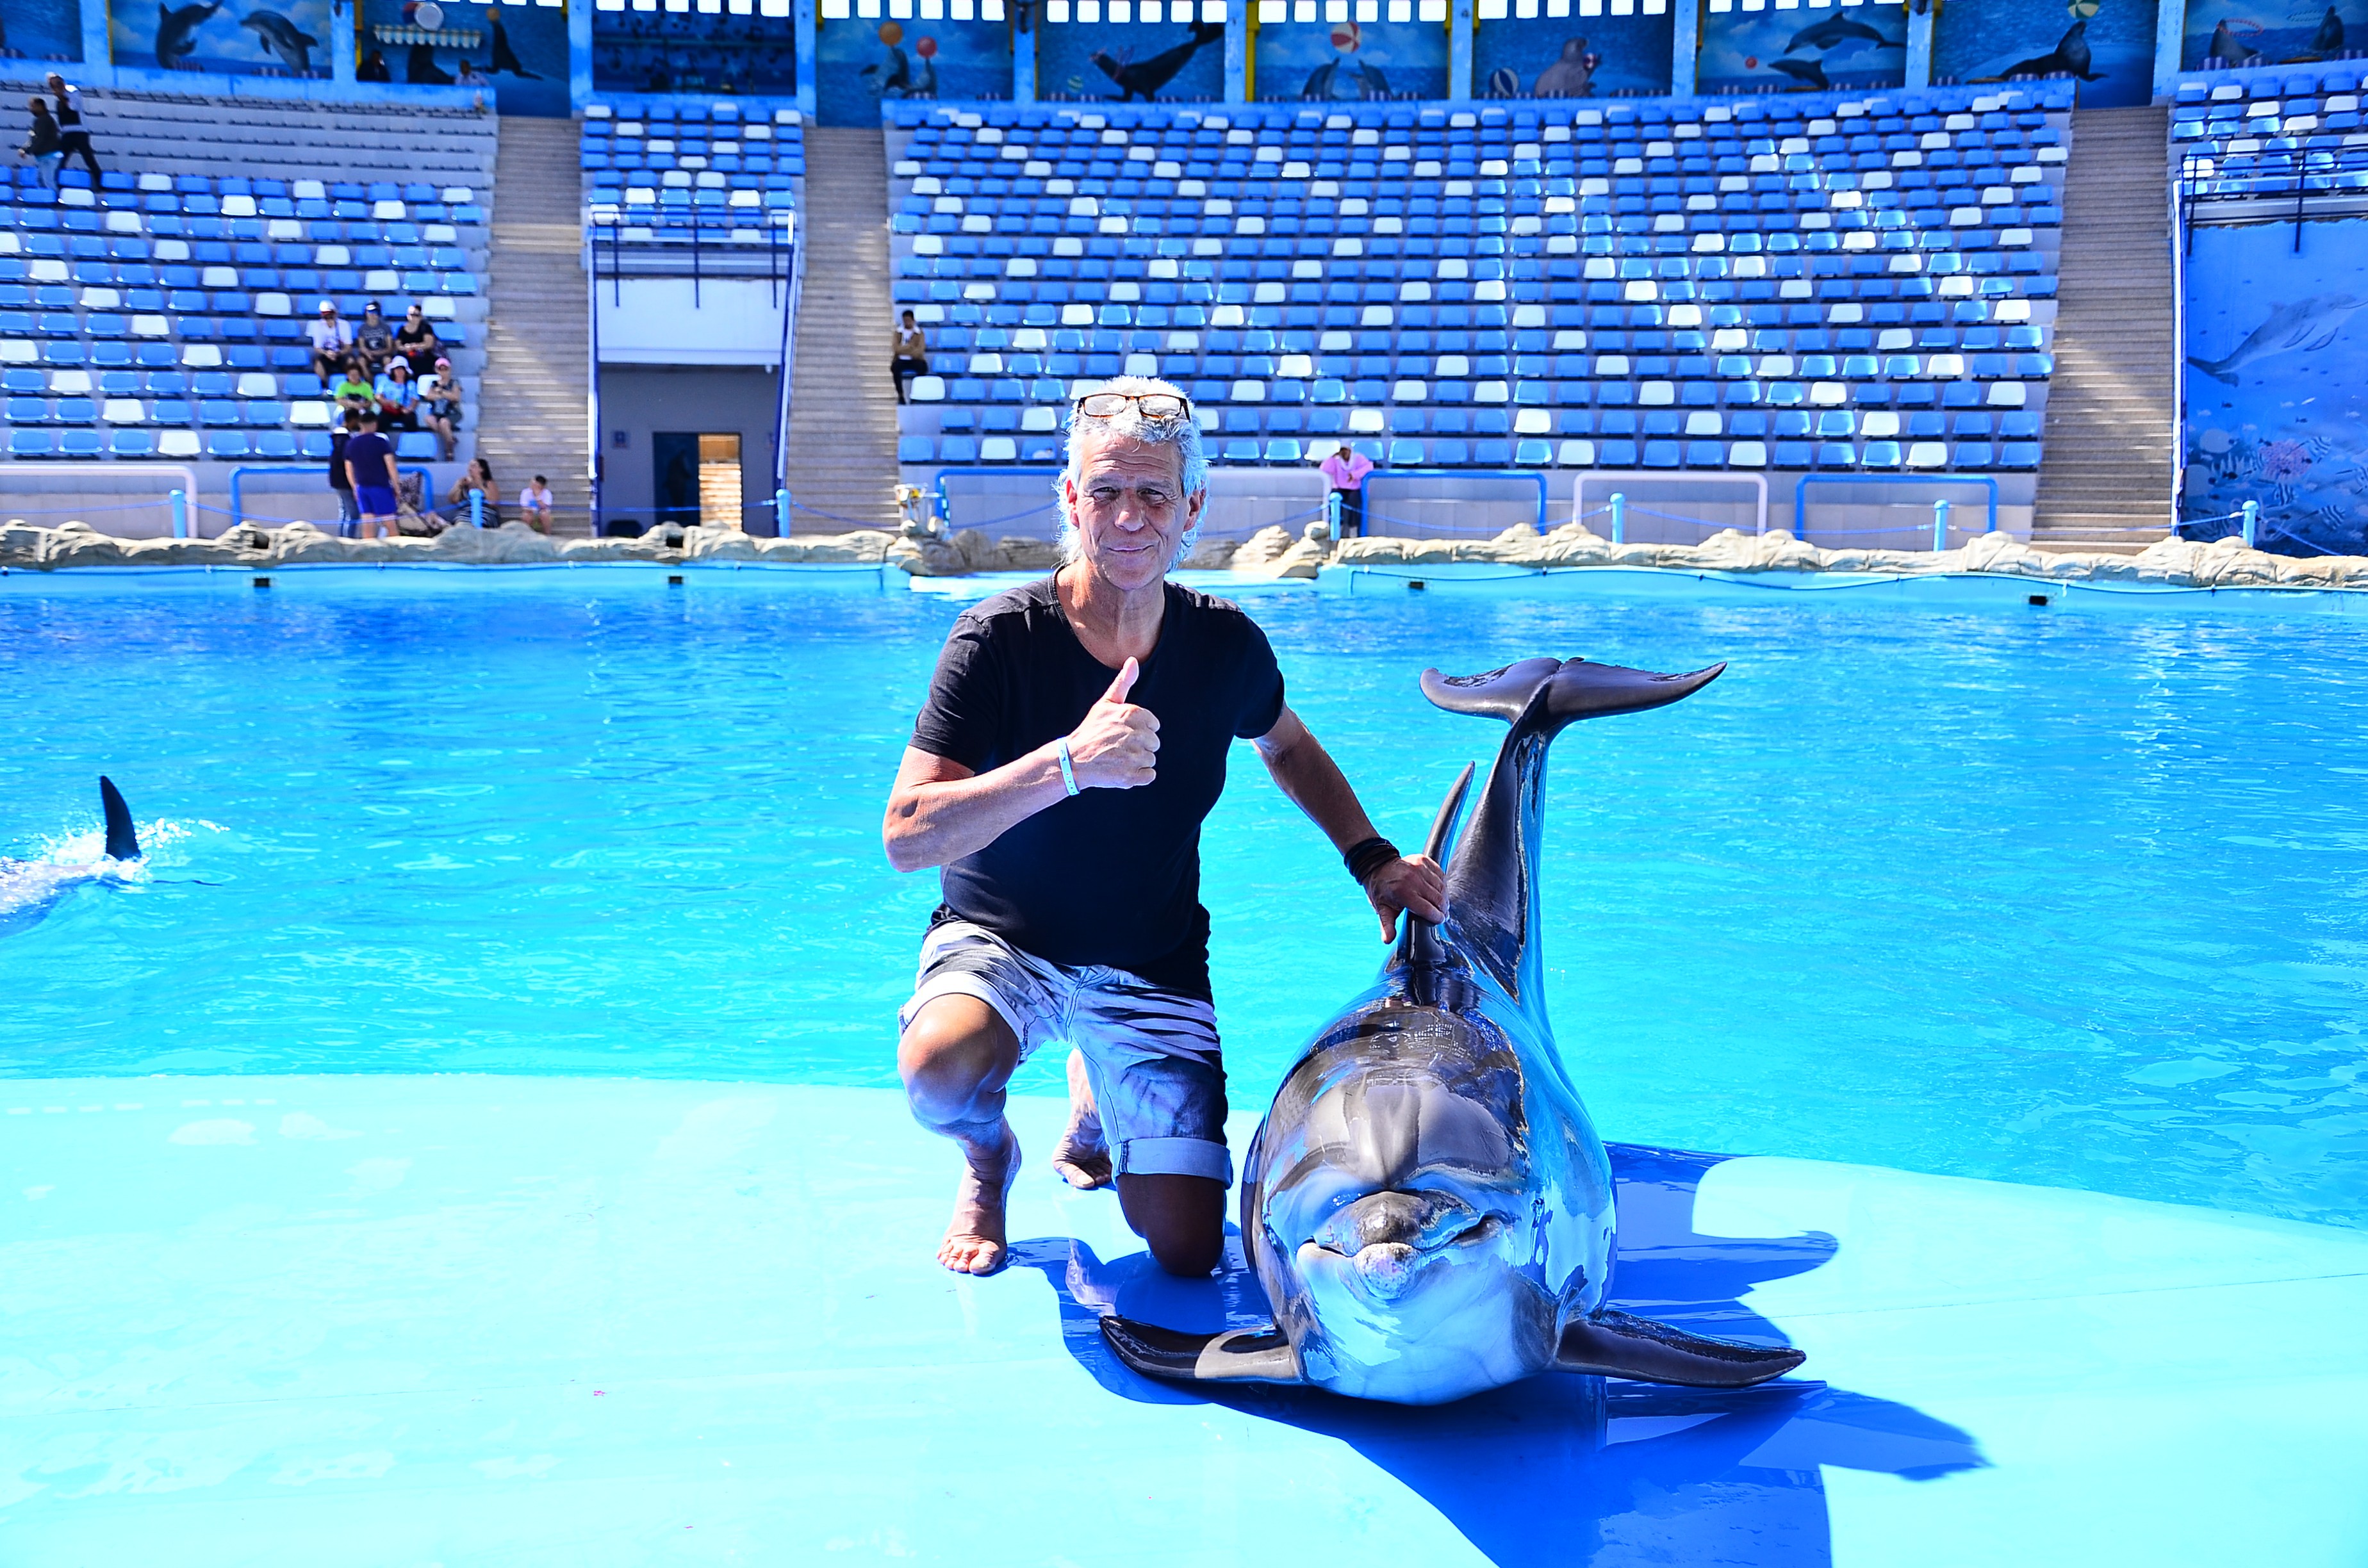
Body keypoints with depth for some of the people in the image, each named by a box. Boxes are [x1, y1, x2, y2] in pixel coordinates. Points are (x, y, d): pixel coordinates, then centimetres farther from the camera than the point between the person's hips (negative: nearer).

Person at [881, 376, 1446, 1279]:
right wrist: (1066, 764, -39)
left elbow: (1289, 749, 16)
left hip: (1154, 966, 3)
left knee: (1188, 1251, -4)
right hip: (1001, 941, -2)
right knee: (941, 1069, -37)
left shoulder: (1226, 645, -8)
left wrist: (1373, 862, 5)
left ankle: (1094, 1095, 29)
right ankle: (988, 1159, 3)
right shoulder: (1002, 639, -19)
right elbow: (906, 837, -26)